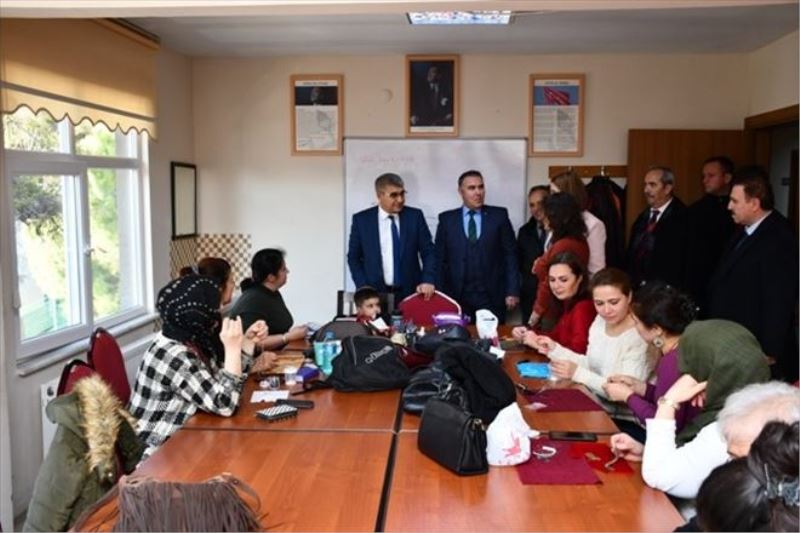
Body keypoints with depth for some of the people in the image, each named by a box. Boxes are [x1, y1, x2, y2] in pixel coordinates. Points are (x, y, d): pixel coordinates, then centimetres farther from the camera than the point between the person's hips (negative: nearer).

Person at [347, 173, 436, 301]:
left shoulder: (415, 216, 3)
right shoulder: (361, 219, 2)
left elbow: (428, 252, 4)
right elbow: (354, 257, 6)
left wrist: (428, 281, -11)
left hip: (409, 293, 1)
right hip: (374, 294, 0)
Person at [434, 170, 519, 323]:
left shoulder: (499, 215, 4)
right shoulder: (447, 219, 6)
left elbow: (510, 254, 3)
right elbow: (440, 259, 5)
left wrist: (512, 291, -4)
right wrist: (440, 295, -2)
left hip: (492, 297, 0)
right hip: (457, 296, 0)